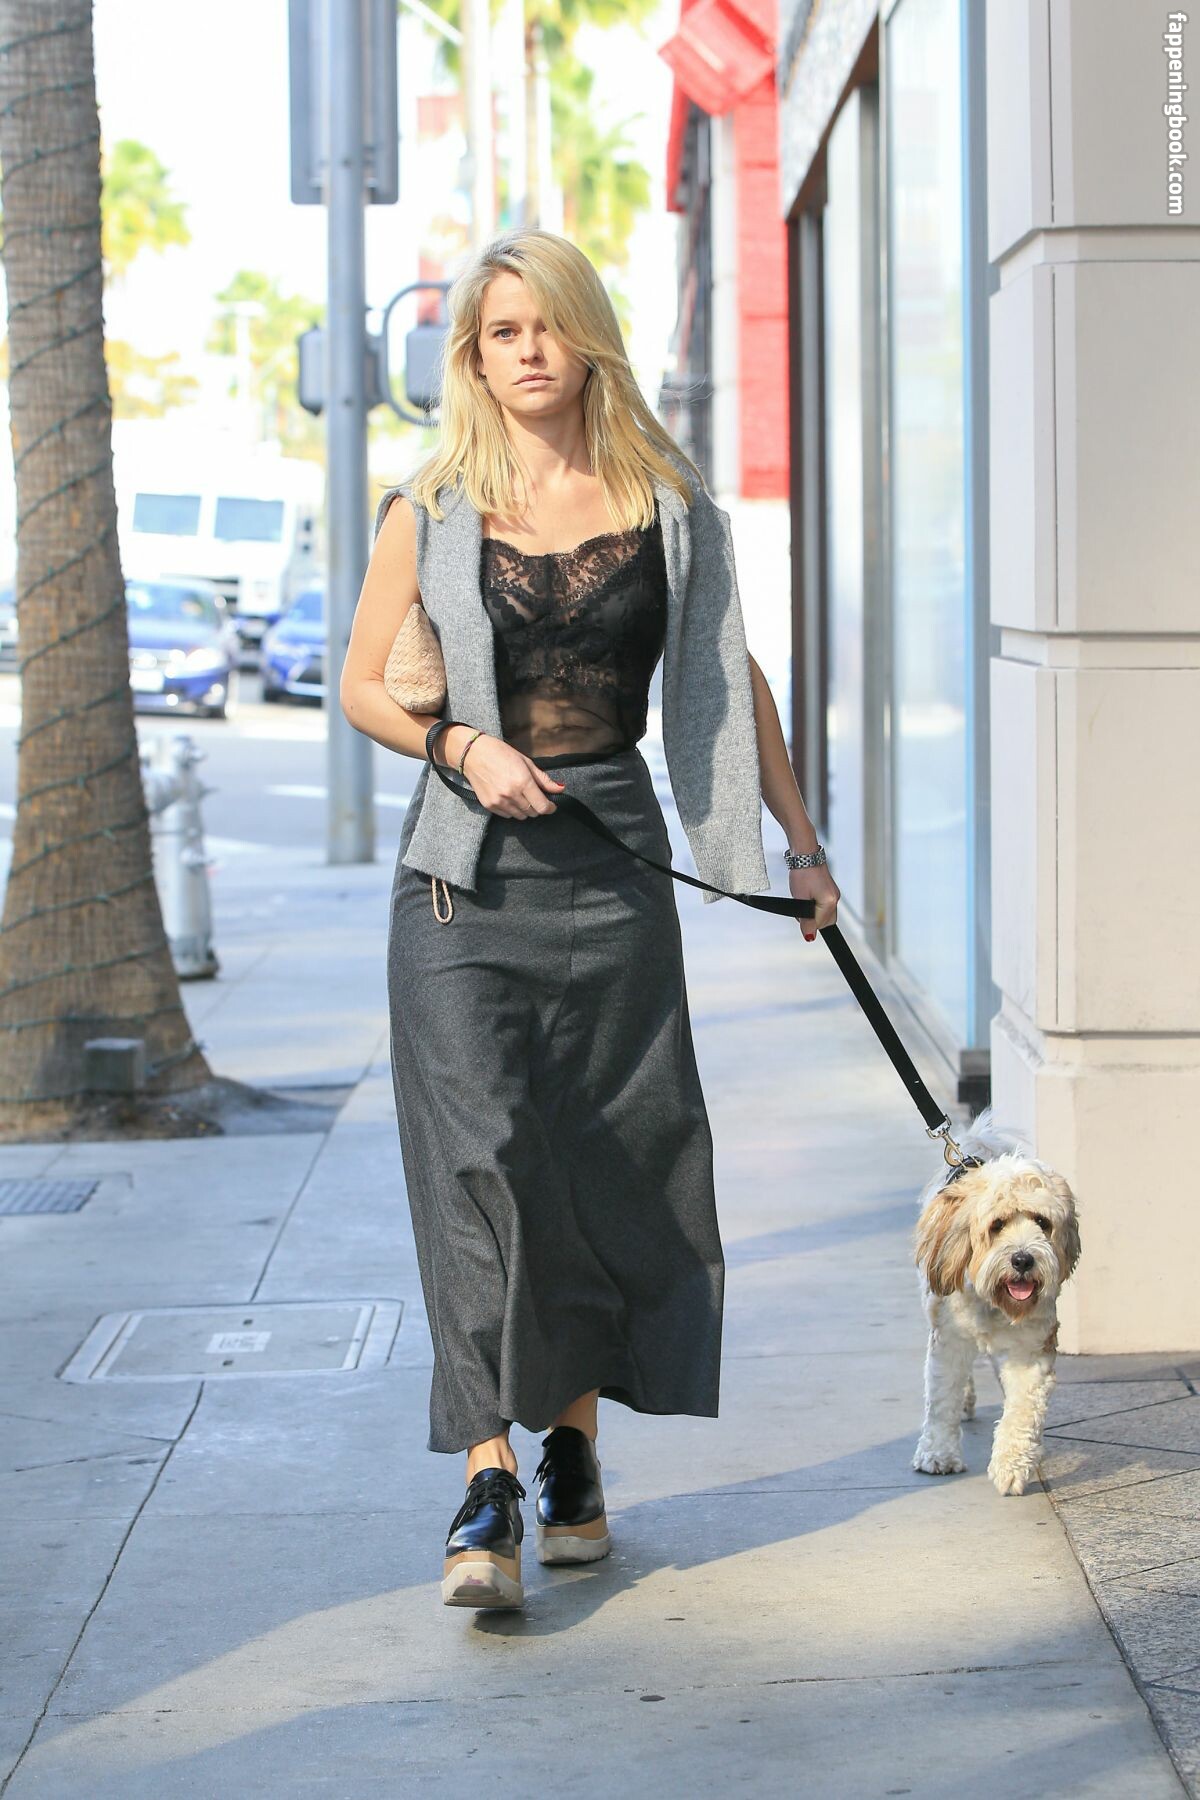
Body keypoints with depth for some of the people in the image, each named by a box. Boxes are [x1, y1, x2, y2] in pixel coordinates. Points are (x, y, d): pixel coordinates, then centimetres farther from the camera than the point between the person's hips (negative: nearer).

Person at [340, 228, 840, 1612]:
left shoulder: (665, 504, 6)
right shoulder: (431, 511, 3)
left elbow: (730, 680, 14)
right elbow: (360, 684, 9)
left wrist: (801, 844, 13)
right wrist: (458, 745, -10)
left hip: (613, 867, 2)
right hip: (467, 873, -2)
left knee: (608, 1162, 5)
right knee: (479, 1157, -11)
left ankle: (574, 1447, 21)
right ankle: (488, 1489, -12)